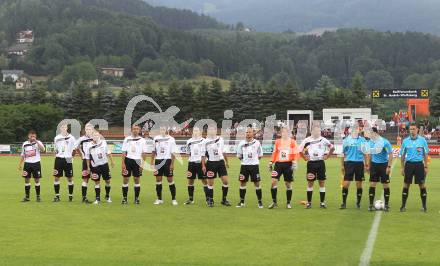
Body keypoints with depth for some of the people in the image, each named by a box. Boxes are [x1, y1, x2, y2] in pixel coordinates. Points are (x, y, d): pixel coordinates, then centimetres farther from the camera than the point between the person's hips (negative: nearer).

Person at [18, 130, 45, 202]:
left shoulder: (38, 143, -3)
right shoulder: (25, 144, 8)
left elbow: (43, 150, -23)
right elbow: (22, 155, 15)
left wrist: (36, 141, -26)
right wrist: (20, 164, 11)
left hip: (36, 163, -3)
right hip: (27, 163, 3)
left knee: (37, 180, 1)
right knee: (27, 180, 3)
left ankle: (38, 196, 11)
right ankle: (26, 197, 11)